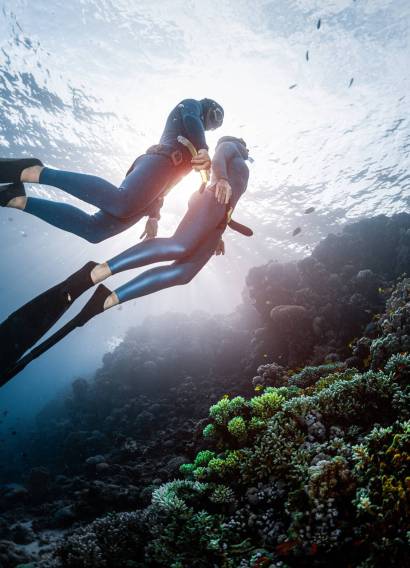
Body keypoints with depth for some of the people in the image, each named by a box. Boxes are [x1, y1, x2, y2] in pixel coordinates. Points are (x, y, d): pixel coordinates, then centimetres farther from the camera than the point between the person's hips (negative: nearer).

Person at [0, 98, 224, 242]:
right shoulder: (191, 105, 26)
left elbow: (160, 185, 36)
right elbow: (191, 119, -2)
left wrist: (153, 215, 28)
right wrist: (203, 149, -20)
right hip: (161, 160, -8)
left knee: (93, 229, -9)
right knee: (122, 203, -40)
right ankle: (34, 172, -35)